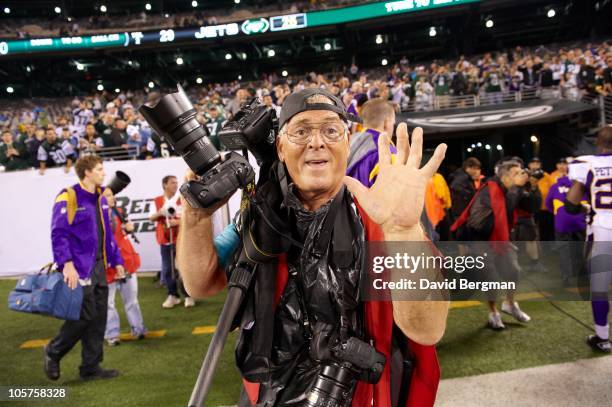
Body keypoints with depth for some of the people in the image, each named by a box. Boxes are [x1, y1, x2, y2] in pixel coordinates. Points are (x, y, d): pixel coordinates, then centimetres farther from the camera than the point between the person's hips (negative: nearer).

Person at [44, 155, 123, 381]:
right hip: (79, 268, -8)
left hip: (99, 266, 8)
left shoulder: (101, 199, 14)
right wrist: (67, 264, -25)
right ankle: (53, 352, 20)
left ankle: (91, 367, 18)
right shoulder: (68, 197, -10)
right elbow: (58, 234, -16)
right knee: (85, 315, -6)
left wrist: (116, 260, 16)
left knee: (99, 317, 8)